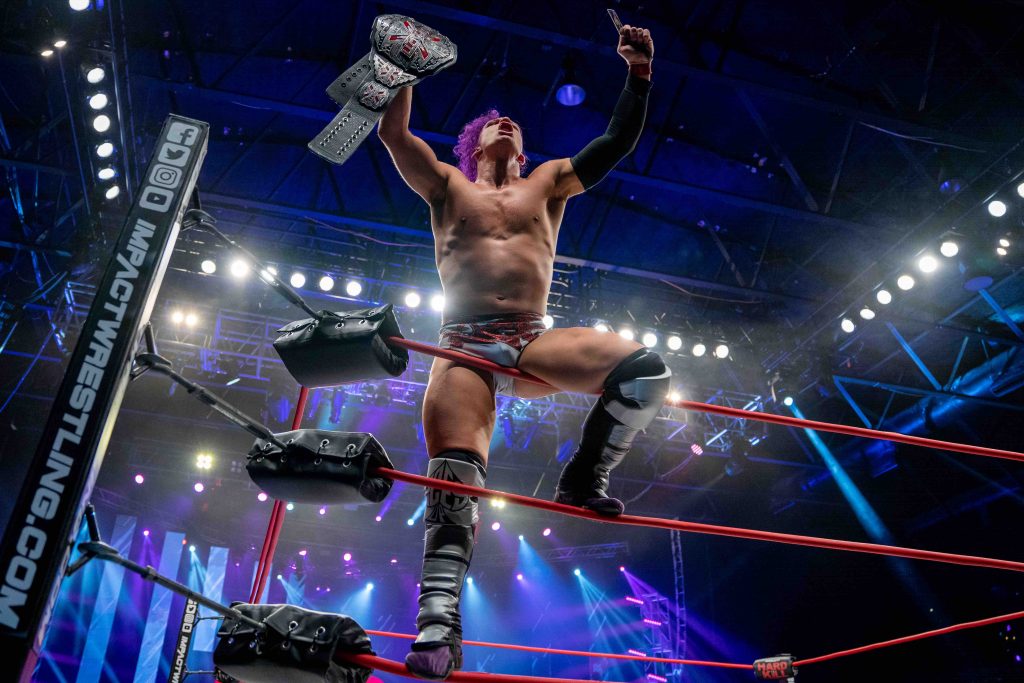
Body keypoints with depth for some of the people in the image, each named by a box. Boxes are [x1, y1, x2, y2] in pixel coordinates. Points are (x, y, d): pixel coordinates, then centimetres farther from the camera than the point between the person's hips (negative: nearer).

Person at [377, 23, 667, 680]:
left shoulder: (549, 182, 25)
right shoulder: (447, 185, 21)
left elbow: (619, 142, 17)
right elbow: (393, 132, 6)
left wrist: (639, 72, 7)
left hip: (536, 342, 2)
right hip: (466, 346, -2)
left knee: (647, 369, -21)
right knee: (454, 473, -21)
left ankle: (583, 478, -2)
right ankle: (439, 618, -22)